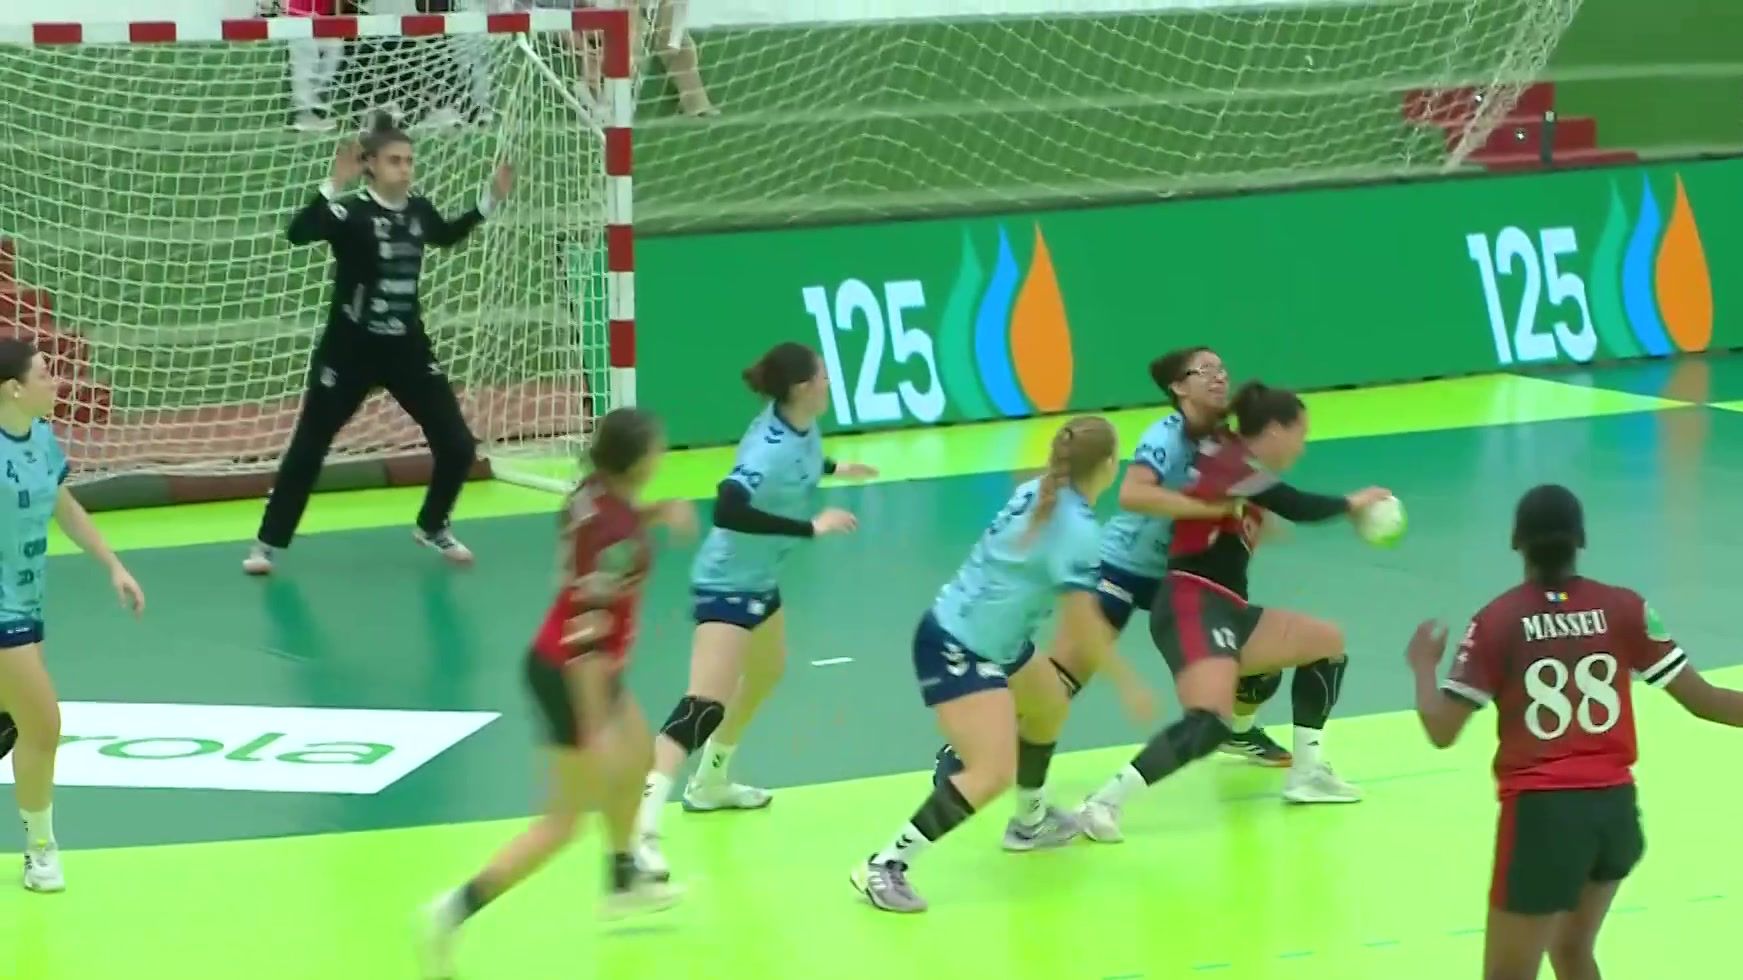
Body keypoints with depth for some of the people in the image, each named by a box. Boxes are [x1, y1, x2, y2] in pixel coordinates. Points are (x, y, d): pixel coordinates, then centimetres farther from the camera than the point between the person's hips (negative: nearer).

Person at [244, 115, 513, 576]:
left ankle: (432, 527, 26)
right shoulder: (351, 212, -16)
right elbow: (297, 232, -35)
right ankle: (268, 542, 13)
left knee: (458, 446, 2)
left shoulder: (418, 209, 1)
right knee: (308, 448, 1)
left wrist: (490, 201, 18)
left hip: (407, 348, 5)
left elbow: (446, 235, 25)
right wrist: (334, 185, -44)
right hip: (350, 350, -5)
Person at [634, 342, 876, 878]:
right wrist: (811, 526, -38)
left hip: (758, 578, 10)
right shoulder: (772, 446, -30)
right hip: (728, 582, -10)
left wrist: (833, 468, 31)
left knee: (767, 672, 30)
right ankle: (642, 822, -27)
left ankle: (709, 783, 46)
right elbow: (729, 509, -42)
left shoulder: (800, 425, -3)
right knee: (705, 706, -20)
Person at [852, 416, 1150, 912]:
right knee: (994, 773, -18)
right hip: (956, 649, -10)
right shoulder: (1079, 530, -22)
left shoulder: (1037, 493, 2)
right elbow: (1080, 626, -19)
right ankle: (884, 866, -16)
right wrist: (1126, 682, -7)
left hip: (988, 638, 10)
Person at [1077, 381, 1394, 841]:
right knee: (1209, 724, -30)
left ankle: (1306, 773, 23)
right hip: (1191, 608, -10)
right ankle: (1103, 803, -25)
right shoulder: (1229, 461, -11)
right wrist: (1354, 503, -1)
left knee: (1328, 641, 21)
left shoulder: (1241, 466, 15)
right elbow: (1299, 508, -18)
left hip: (1225, 610, 10)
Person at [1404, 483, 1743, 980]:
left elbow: (1442, 732, -6)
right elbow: (1703, 700, 3)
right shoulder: (1624, 608, 1)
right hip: (1614, 807, 4)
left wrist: (1423, 665, 12)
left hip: (1542, 812, -4)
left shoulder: (1497, 622, -5)